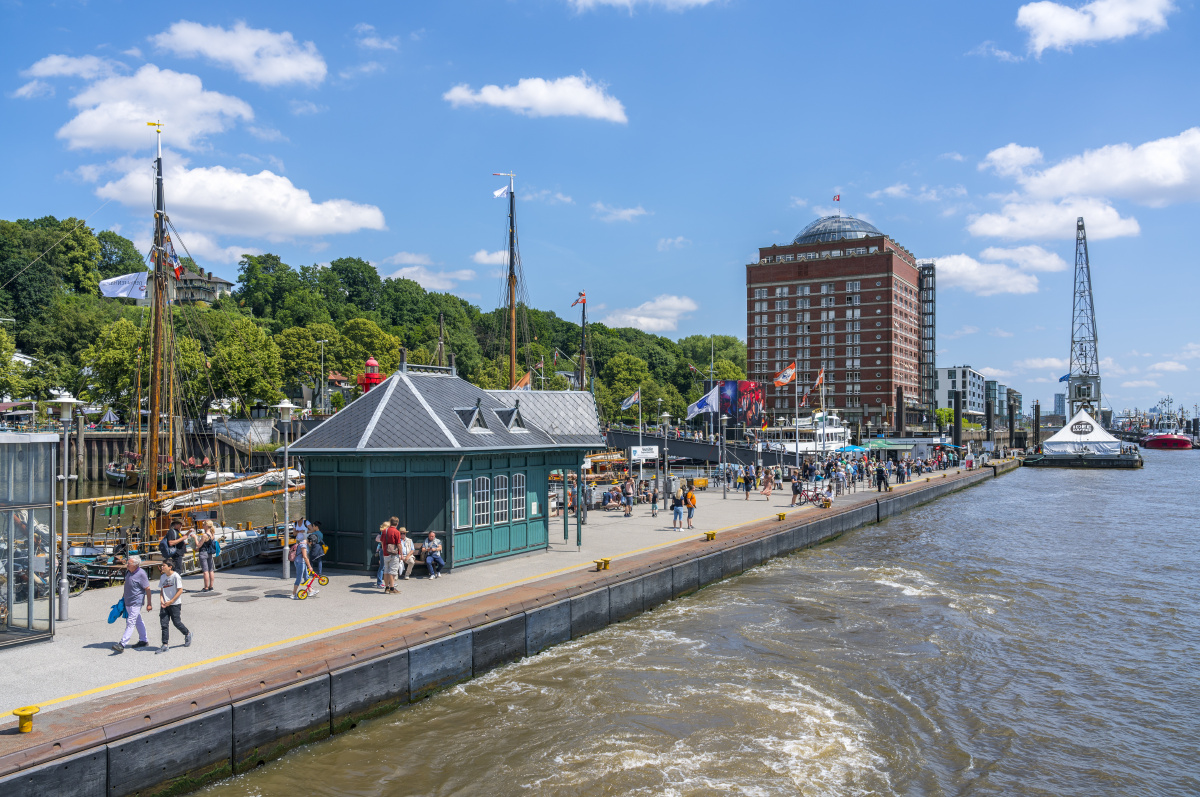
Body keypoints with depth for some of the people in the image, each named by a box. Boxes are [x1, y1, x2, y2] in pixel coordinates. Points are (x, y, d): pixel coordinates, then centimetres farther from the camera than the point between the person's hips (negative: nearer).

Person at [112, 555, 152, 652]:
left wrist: (149, 603, -13)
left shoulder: (141, 574, -18)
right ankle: (143, 640, 29)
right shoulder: (128, 571, 5)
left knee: (130, 623, -10)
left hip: (135, 603, -9)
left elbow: (147, 589, -15)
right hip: (128, 601, 9)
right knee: (138, 621, 18)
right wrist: (124, 596, 21)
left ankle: (122, 644, -13)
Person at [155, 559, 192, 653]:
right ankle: (164, 646, 4)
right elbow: (161, 590, 14)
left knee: (176, 622, 2)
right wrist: (161, 600, -5)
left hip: (175, 604, -6)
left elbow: (180, 590, -12)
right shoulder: (162, 577, 7)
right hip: (165, 604, 6)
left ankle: (188, 634, 29)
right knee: (164, 624, 0)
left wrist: (171, 601, -16)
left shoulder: (176, 576, -12)